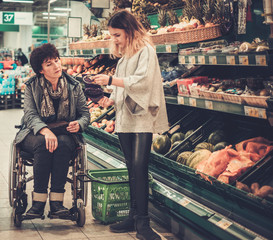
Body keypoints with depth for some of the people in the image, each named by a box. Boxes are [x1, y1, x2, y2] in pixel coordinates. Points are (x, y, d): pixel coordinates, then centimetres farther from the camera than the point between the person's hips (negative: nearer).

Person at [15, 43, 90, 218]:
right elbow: (29, 115, -10)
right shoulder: (32, 86, 2)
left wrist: (79, 124, -18)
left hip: (65, 133, 1)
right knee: (44, 145, -35)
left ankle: (56, 200, -32)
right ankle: (39, 199, -30)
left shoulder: (74, 86, 7)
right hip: (35, 134, -1)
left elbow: (85, 113, 7)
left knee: (63, 144, -35)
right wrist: (45, 131, -30)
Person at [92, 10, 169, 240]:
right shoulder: (123, 55, 18)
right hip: (125, 118, 8)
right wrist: (111, 100, 4)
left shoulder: (145, 50, -6)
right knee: (132, 168, 10)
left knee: (139, 167, -14)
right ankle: (134, 217, 16)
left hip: (142, 117, -8)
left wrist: (111, 80, -19)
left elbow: (142, 81, -19)